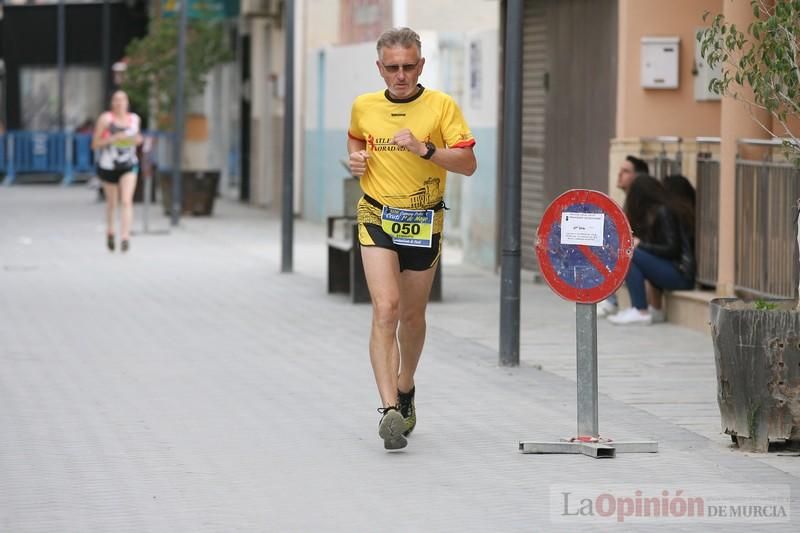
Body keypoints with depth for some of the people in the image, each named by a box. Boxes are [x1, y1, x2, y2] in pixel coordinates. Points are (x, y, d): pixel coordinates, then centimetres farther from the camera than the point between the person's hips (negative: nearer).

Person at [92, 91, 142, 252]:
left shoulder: (134, 119, 0)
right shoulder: (105, 119, -12)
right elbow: (95, 144, -11)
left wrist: (138, 140, -4)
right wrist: (113, 138, -25)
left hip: (129, 166, 1)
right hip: (108, 166, -1)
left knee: (127, 201, -17)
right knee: (112, 202, 16)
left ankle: (125, 237, -22)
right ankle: (110, 231, 43)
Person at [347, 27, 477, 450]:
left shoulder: (441, 106, -6)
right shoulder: (363, 106, 3)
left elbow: (467, 164, -11)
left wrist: (424, 149, -25)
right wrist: (355, 158, 3)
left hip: (424, 221, 0)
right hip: (377, 217, 0)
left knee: (411, 315, 14)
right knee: (385, 308, -18)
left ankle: (405, 388, 42)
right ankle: (390, 410, -24)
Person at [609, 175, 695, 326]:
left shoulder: (663, 212, -11)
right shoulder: (654, 212, 15)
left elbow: (672, 250, -15)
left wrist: (641, 245, -11)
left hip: (681, 275, -9)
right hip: (670, 270, 9)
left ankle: (641, 312, -20)